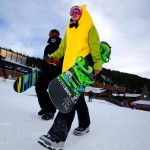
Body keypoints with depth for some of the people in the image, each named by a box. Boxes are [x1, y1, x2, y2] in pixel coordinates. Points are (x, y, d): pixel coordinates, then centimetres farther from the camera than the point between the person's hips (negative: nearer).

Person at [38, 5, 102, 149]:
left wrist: (97, 64, -12)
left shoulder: (89, 27, 9)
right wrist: (54, 56, 10)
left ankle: (58, 135, -19)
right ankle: (84, 124, 27)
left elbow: (95, 46, -2)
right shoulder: (69, 29, 26)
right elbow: (63, 47, 25)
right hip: (68, 66, 7)